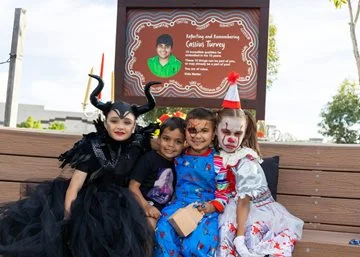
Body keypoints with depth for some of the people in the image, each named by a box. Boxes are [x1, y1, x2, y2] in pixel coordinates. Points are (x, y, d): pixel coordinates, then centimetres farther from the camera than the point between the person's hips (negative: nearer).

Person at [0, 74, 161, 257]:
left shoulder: (138, 143, -7)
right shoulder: (93, 146, -15)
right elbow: (73, 187, -17)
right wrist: (67, 221, -26)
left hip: (116, 201, 2)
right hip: (87, 196, -2)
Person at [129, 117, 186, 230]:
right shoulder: (149, 158, -8)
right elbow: (133, 186, -12)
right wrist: (146, 206, -21)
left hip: (165, 209, 6)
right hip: (143, 205, -6)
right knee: (150, 223, -28)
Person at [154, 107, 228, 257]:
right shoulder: (179, 156, 10)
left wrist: (213, 206, -17)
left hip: (207, 209, -3)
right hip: (180, 204, 3)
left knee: (197, 243, -29)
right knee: (163, 233, -26)